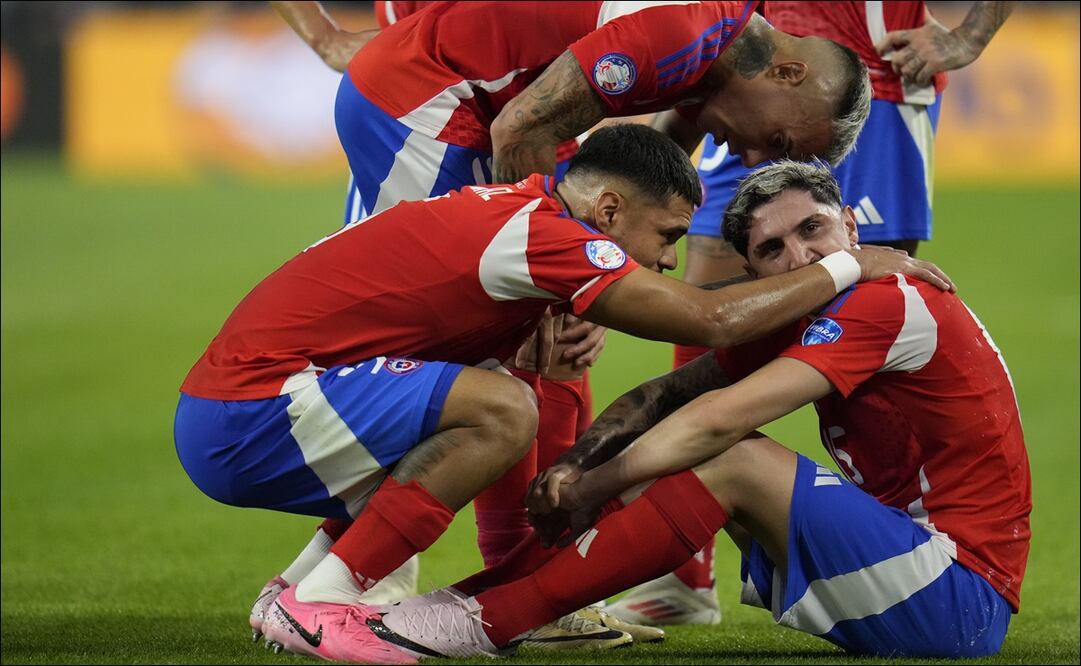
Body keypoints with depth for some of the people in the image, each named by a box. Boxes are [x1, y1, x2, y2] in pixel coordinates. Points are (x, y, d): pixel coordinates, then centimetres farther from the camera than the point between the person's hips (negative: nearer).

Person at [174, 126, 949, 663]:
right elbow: (715, 320, -15)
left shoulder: (521, 209, 13)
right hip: (243, 417, -10)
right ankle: (320, 603, -13)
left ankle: (299, 592, 14)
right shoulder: (538, 232, -16)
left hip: (225, 406, 10)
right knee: (500, 411, -21)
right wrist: (851, 265, -3)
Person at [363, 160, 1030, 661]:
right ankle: (473, 596, -2)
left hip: (960, 604, -9)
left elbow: (718, 420, -22)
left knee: (730, 462, -19)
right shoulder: (799, 321, 12)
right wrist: (576, 462, -12)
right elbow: (674, 392, 6)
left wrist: (594, 487, -15)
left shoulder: (884, 304, -17)